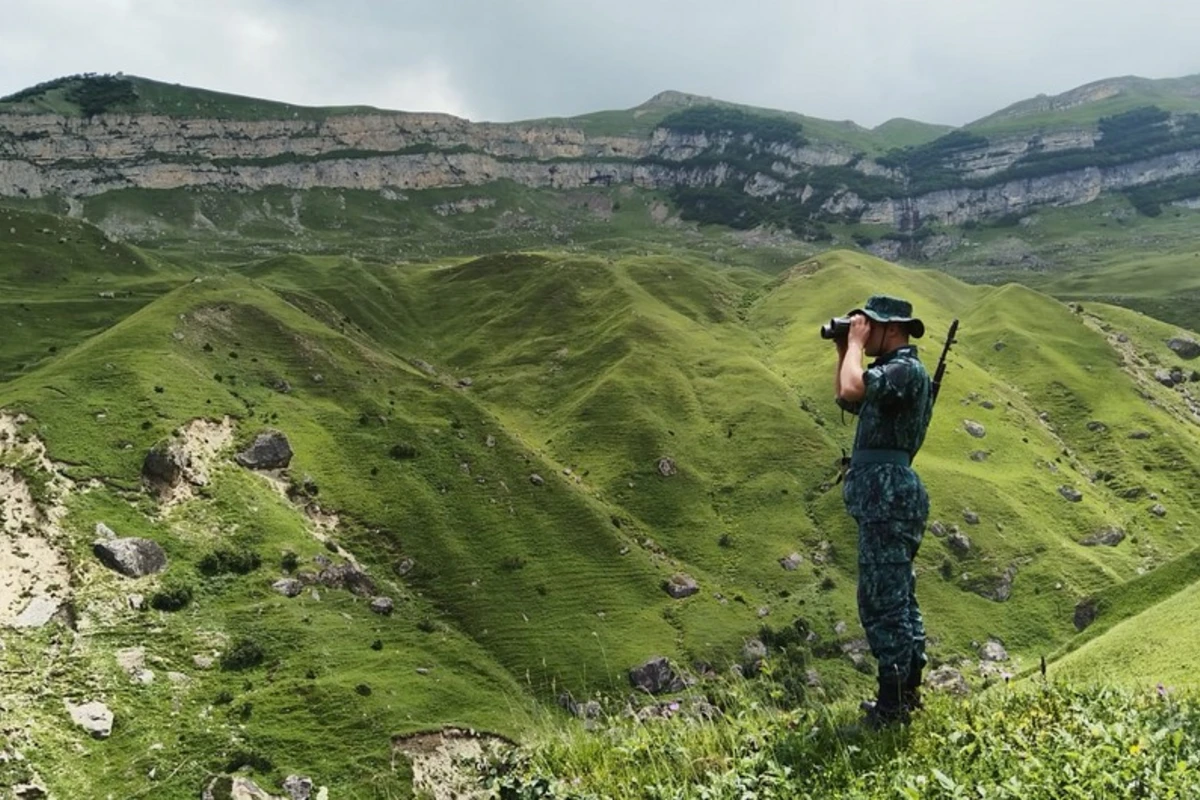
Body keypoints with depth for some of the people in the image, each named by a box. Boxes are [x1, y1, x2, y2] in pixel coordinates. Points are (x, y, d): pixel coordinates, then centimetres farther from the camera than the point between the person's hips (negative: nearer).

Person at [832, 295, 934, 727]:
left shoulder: (905, 369, -12)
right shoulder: (892, 369, 19)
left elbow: (853, 388, -29)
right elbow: (846, 398, 32)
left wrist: (857, 343, -14)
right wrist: (844, 350, 21)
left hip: (888, 495, -11)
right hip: (885, 495, 11)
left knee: (882, 600, -8)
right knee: (898, 597, 17)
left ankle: (891, 705, -3)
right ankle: (908, 690, 27)